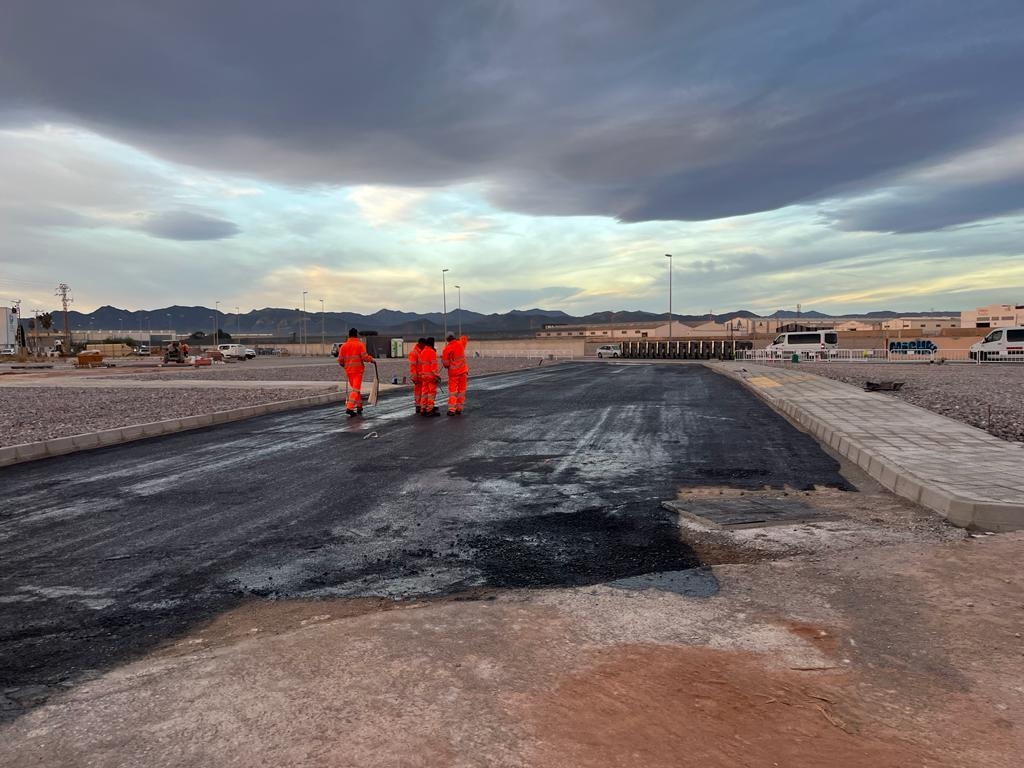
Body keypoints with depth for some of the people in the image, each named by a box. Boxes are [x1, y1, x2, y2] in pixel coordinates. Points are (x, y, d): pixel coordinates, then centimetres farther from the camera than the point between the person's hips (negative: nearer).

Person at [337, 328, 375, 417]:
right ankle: (349, 408, -17)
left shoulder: (343, 346, 5)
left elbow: (340, 360, 4)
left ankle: (359, 406, 25)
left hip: (348, 371, 4)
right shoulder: (360, 345, -6)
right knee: (355, 389, -5)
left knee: (355, 388, 19)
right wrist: (371, 359, 4)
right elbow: (365, 357, -15)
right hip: (358, 370, -4)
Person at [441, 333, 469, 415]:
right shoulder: (460, 344, -2)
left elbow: (445, 362, -9)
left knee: (452, 390, 3)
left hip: (453, 372, -3)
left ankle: (451, 409, -6)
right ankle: (459, 409, 10)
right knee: (461, 390, 9)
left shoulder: (446, 349, -13)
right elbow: (464, 338, 22)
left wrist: (447, 366, 10)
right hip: (463, 371, 3)